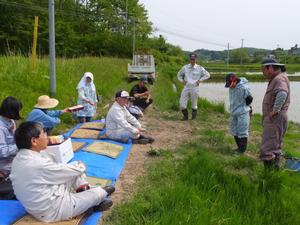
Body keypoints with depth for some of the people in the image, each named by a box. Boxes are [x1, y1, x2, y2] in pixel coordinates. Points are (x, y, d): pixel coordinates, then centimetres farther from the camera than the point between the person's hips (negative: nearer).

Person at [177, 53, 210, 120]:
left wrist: (200, 80, -4)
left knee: (194, 104, 4)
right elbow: (179, 75, 24)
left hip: (195, 88, -2)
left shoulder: (199, 68, 3)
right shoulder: (185, 67, 11)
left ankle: (194, 117, 20)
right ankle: (185, 116, 18)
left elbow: (207, 75, 5)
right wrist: (182, 80, 7)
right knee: (182, 104, -2)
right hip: (186, 87, 2)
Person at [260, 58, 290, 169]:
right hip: (273, 119, 11)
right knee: (275, 147, 19)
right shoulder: (276, 79, 17)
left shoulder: (279, 79, -16)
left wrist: (275, 110, -28)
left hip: (275, 119, -11)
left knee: (268, 151, -12)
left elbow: (282, 94, -36)